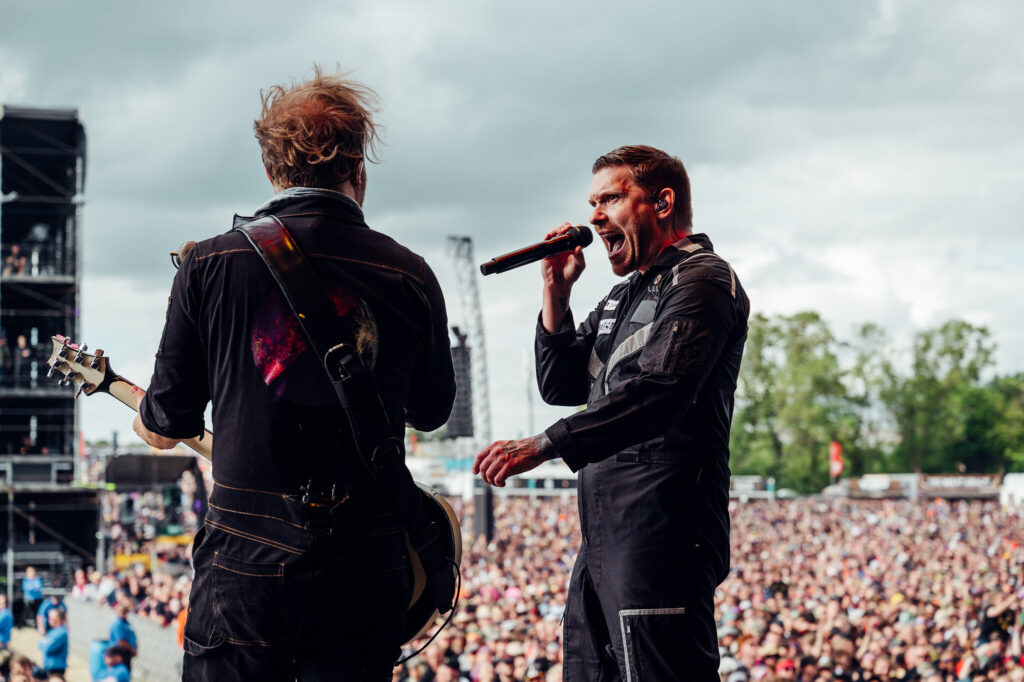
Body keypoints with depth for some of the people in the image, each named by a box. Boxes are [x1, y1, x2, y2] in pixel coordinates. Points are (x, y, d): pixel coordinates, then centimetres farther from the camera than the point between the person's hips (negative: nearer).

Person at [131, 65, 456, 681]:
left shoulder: (210, 265, -2)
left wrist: (152, 422, 29)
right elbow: (434, 411, 15)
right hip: (365, 571, 1)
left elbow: (168, 425, 5)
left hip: (245, 562, -1)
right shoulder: (409, 277, 0)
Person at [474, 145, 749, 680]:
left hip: (660, 535, -10)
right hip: (605, 536, 10)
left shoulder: (701, 281, -7)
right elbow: (561, 386, 23)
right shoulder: (624, 298, 24)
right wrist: (556, 291, 11)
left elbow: (656, 394, -21)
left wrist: (543, 446, -26)